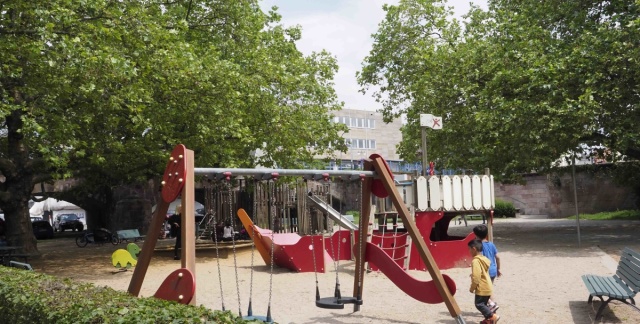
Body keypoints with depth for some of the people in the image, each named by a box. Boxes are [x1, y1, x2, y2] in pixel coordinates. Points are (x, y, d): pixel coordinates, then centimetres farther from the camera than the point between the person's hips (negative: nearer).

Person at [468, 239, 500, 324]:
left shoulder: (475, 261, -20)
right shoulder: (484, 259, 9)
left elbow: (476, 277, -23)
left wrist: (472, 288, -13)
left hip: (482, 288, -10)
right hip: (488, 286, 10)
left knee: (478, 304, 0)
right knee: (483, 303, 18)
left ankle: (493, 316, -5)